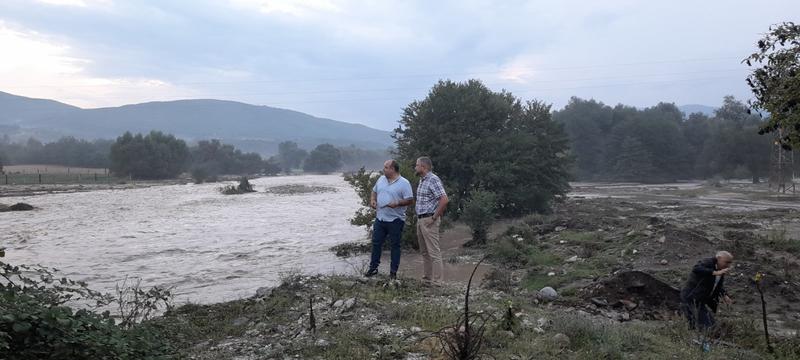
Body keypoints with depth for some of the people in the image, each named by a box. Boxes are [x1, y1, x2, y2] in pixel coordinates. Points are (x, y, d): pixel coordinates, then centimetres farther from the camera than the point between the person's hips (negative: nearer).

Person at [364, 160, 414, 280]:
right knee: (376, 243, 10)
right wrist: (372, 200, 4)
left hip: (395, 220, -6)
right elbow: (374, 191, 23)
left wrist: (397, 203, -26)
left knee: (395, 246, 5)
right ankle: (373, 268, 23)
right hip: (380, 218, 6)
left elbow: (409, 200, -14)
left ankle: (393, 272, 14)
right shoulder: (381, 179, 10)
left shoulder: (404, 183, -10)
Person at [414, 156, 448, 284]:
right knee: (424, 251, 15)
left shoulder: (433, 180, -15)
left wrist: (434, 217, -19)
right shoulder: (422, 180, 15)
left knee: (434, 252, -6)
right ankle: (427, 277, 23)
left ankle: (436, 281, -3)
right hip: (420, 219, 10)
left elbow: (444, 200, -24)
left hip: (429, 220, -10)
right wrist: (419, 217, 16)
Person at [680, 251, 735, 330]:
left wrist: (724, 296, -2)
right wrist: (715, 273, -41)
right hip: (691, 299, -9)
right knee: (704, 327, -11)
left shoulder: (721, 270, 8)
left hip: (701, 301, 9)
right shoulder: (707, 263, -18)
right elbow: (696, 269, -39)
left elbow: (719, 286, 17)